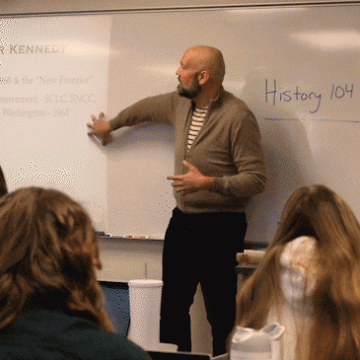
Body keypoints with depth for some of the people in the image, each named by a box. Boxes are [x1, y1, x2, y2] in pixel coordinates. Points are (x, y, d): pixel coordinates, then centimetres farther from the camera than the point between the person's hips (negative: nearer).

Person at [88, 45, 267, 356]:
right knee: (172, 307, 14)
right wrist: (110, 125, 44)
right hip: (182, 219, 8)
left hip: (219, 226, -8)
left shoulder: (238, 116, -17)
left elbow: (256, 179, -18)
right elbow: (146, 108, 30)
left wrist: (208, 183, -27)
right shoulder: (181, 103, 7)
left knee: (221, 313, -6)